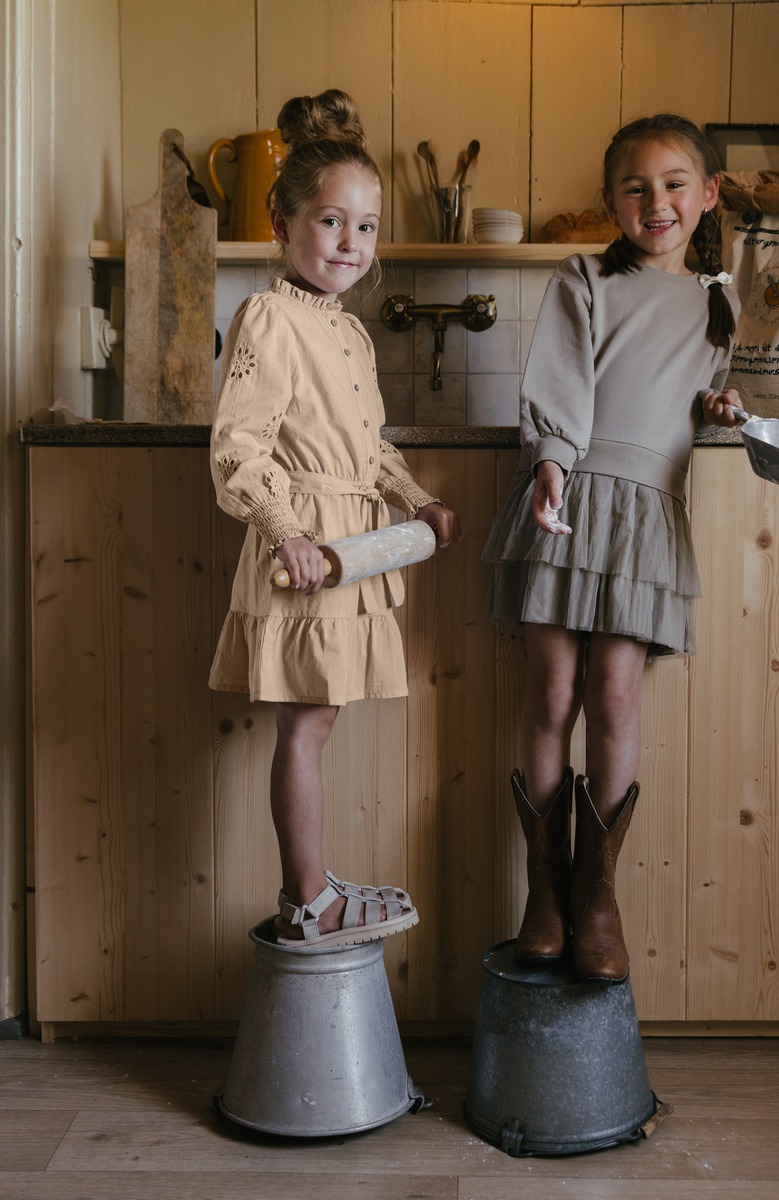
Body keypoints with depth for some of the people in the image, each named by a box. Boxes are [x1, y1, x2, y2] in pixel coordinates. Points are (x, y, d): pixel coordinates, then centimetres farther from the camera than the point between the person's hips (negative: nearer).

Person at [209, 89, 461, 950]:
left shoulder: (349, 332, 17)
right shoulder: (267, 320, -11)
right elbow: (236, 444, -17)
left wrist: (416, 503, 12)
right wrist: (287, 529, -23)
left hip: (353, 545, 9)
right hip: (304, 544, -9)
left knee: (311, 722, 13)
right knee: (306, 725, -2)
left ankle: (307, 892, 23)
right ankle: (308, 908, 9)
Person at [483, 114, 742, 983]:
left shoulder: (718, 304, 18)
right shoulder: (584, 283, 6)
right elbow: (557, 385, -5)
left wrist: (715, 408, 7)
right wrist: (551, 461, -19)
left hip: (646, 511, 3)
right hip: (568, 499, -2)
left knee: (614, 697, -3)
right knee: (551, 697, -2)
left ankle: (597, 894, 9)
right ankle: (545, 888, 10)